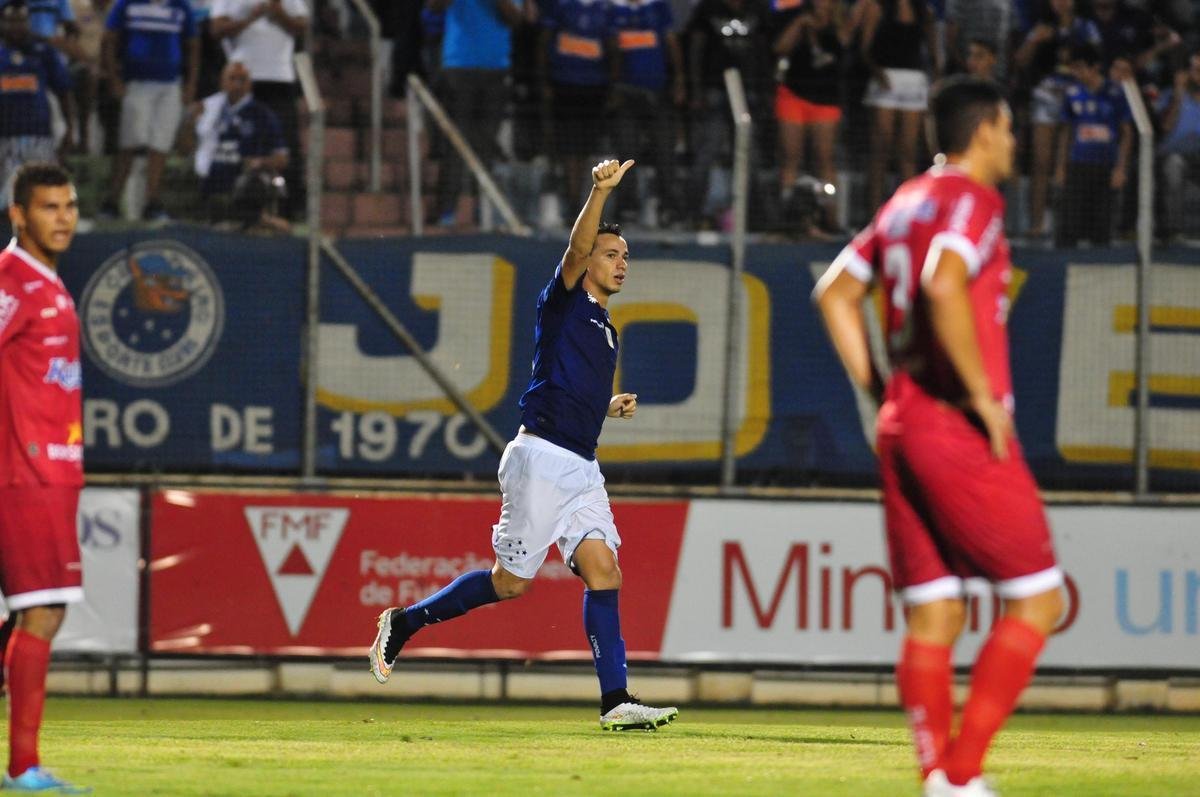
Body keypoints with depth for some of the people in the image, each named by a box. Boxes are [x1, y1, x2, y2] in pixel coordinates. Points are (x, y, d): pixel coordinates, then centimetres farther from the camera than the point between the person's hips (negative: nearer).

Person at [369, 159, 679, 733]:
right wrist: (599, 193, -35)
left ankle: (615, 702, -13)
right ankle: (403, 623, 13)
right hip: (542, 457, -7)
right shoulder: (564, 302, 0)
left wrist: (608, 407, 15)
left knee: (603, 572, -8)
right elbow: (576, 251, -21)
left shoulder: (604, 329, 22)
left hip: (581, 468, 7)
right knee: (510, 582, -5)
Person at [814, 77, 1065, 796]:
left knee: (934, 617, 6)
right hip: (965, 433, -8)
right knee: (1038, 599, -2)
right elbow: (944, 286, -26)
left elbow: (836, 292, 22)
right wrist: (982, 394, -20)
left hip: (904, 427, 8)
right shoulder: (973, 201, -9)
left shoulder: (907, 203, 17)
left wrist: (879, 388, 19)